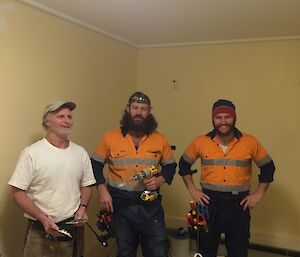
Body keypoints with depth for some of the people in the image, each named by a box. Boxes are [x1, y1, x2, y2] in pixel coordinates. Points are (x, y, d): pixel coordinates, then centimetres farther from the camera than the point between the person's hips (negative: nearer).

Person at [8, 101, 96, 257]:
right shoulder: (32, 153, -9)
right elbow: (18, 192, -9)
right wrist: (43, 218, -17)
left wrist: (83, 207, -4)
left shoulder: (80, 153, 5)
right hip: (41, 232, -4)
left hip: (74, 229, 4)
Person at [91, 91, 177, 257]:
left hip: (150, 205, 1)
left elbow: (170, 166, 10)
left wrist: (160, 180, -9)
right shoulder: (110, 138, -4)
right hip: (120, 205, 0)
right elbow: (95, 165, 4)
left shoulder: (160, 140, 0)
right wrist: (102, 190, -7)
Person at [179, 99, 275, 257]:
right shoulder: (200, 142, -4)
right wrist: (192, 190, 2)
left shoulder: (250, 142, -5)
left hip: (238, 204, 0)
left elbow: (268, 167, 7)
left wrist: (259, 194, 0)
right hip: (209, 203, 1)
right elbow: (184, 164, 10)